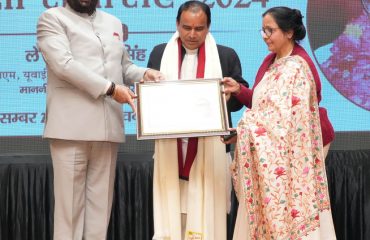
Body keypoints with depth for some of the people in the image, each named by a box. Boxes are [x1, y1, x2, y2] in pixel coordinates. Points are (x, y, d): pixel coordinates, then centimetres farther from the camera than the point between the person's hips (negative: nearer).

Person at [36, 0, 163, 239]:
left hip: (108, 126, 5)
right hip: (72, 125, -5)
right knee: (70, 201, -4)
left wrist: (144, 74, 5)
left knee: (101, 202, 4)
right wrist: (109, 88, -15)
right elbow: (63, 63, -12)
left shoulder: (114, 23, 22)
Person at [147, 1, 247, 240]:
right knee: (169, 214, 0)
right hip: (170, 149, 1)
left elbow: (238, 98, 6)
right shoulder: (159, 53, 11)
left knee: (206, 214, -2)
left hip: (210, 151, -1)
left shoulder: (227, 56, 7)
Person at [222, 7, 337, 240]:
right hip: (271, 150, 8)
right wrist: (239, 90, -3)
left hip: (291, 150, -8)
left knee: (286, 207, -3)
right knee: (268, 211, 9)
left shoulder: (297, 67, -18)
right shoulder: (271, 61, 10)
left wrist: (241, 130, -24)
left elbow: (285, 116, -24)